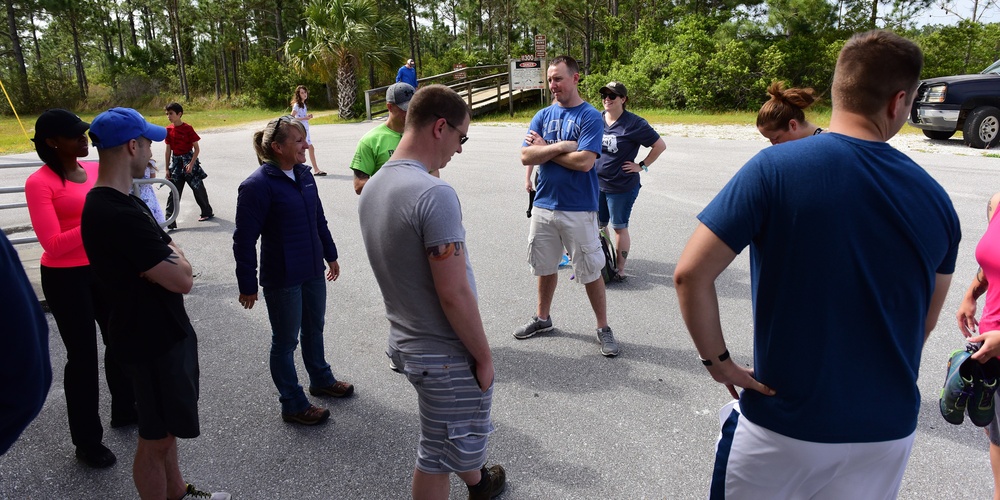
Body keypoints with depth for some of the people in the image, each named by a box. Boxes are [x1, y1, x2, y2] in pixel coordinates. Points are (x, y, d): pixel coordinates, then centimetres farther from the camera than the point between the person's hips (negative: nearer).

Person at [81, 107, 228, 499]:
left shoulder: (120, 202, 6)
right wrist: (176, 258, -7)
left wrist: (168, 258, -6)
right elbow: (182, 279, -25)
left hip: (163, 331, 11)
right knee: (156, 437, 9)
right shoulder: (119, 215, -28)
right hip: (153, 342, -11)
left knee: (167, 426, 26)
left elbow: (167, 250, 12)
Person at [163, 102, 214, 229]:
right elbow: (168, 150, 7)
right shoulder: (169, 130, 3)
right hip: (176, 162, 4)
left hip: (189, 160, -4)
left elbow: (197, 149, -9)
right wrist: (167, 169, 6)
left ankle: (208, 212, 29)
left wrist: (191, 164, -18)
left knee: (198, 188, 8)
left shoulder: (188, 128, -10)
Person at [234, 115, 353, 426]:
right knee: (285, 341, 9)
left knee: (314, 329, 24)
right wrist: (247, 285, -13)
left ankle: (321, 380, 46)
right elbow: (244, 240, -16)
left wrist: (330, 255, 20)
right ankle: (293, 406, 24)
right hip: (282, 279, -7)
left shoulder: (304, 174, 3)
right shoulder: (257, 185, -19)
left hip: (313, 271, 7)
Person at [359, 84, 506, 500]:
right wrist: (484, 356, -12)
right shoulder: (435, 194, -26)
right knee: (438, 457, 12)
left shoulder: (372, 188, 2)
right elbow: (454, 294, -26)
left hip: (404, 340, 8)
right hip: (445, 354, -8)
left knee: (456, 436, 30)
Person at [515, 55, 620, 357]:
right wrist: (561, 146, -16)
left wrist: (544, 149, -10)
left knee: (590, 272, 4)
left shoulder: (590, 116, -8)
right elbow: (526, 157, -4)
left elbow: (584, 161, -20)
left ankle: (603, 328, 19)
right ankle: (542, 318, 35)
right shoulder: (543, 116, 8)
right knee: (545, 266, 17)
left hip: (579, 210, -5)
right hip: (544, 205, 5)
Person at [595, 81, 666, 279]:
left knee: (619, 227, 5)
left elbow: (660, 145, -6)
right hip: (596, 183, 5)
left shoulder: (634, 124, -11)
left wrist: (641, 166, -7)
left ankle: (620, 268, 16)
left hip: (622, 186, -5)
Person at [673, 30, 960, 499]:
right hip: (890, 430, 4)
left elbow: (690, 274, -21)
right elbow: (925, 323, 9)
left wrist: (718, 361, -9)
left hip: (783, 422, -3)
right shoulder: (934, 198, -3)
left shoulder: (774, 168, -17)